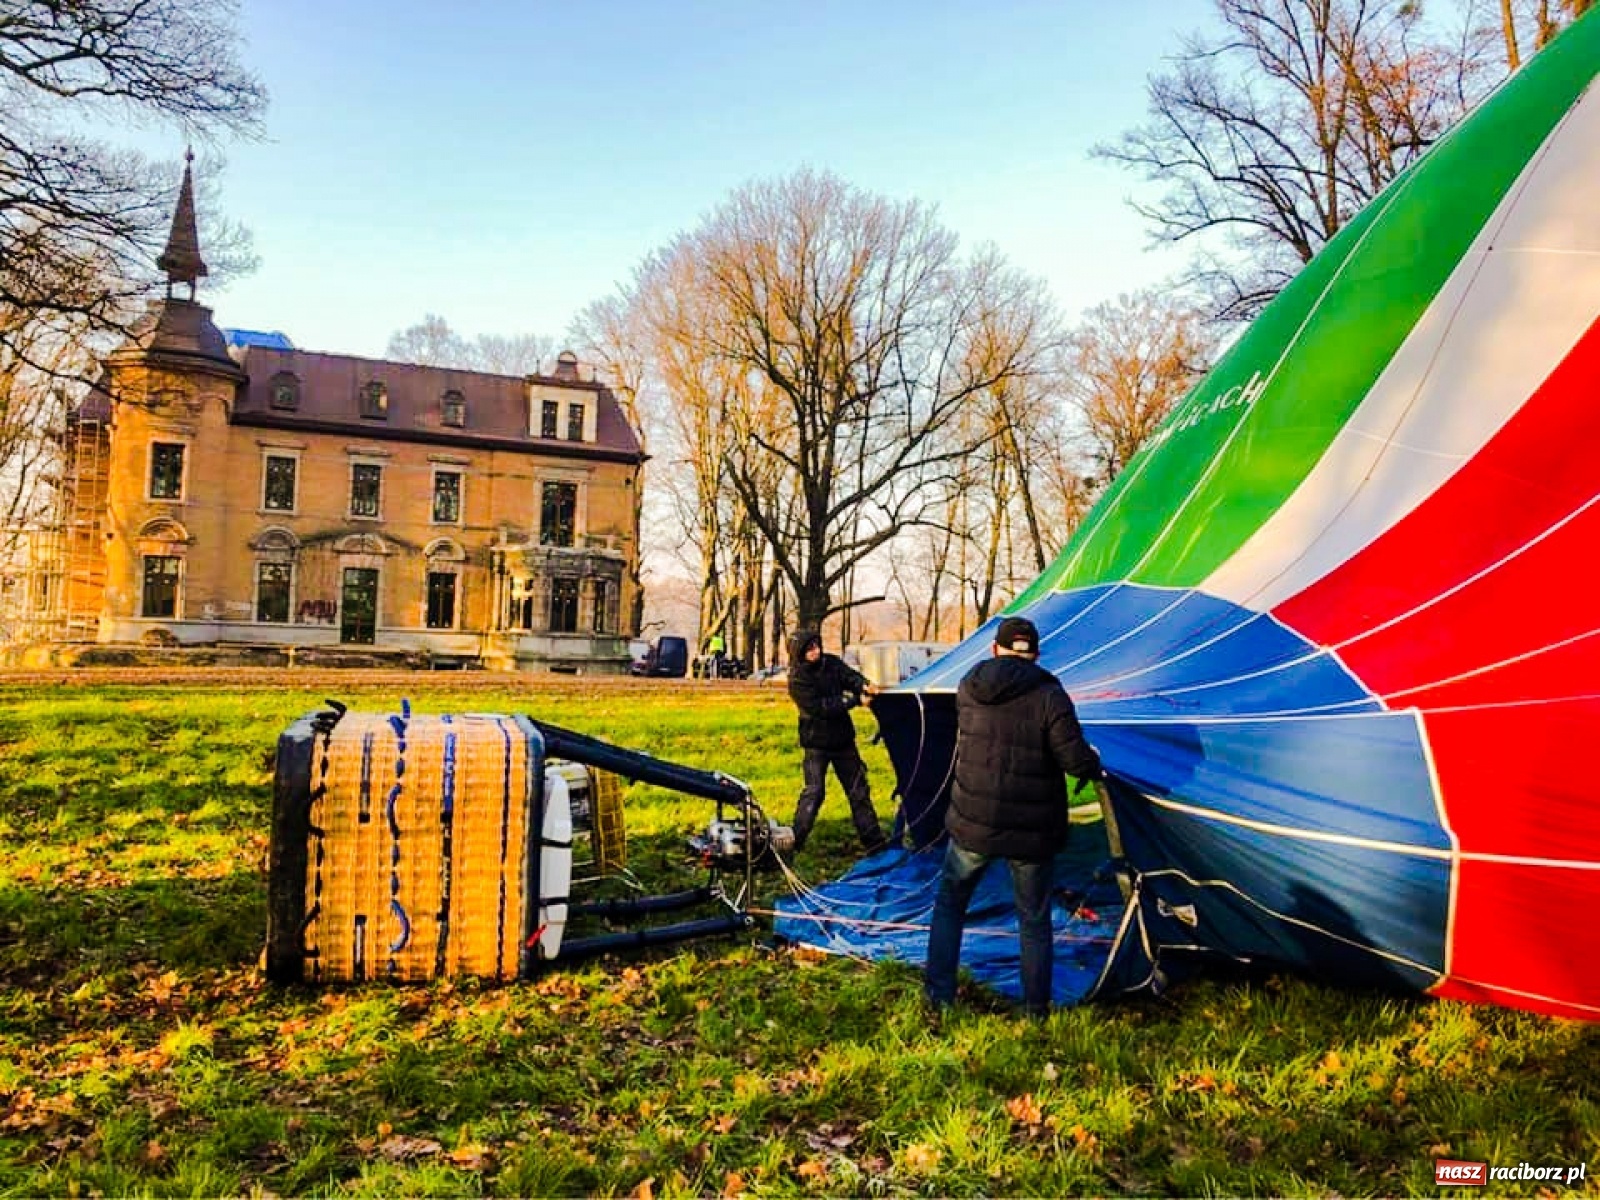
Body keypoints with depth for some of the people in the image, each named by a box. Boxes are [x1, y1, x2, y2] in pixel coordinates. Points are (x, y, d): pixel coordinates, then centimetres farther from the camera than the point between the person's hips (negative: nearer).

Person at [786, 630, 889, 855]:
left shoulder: (831, 663, -1)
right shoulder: (798, 680, -18)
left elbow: (850, 676, -9)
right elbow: (822, 707, -24)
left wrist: (863, 685, -32)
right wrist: (855, 700, -23)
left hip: (843, 739, 6)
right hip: (817, 743, -6)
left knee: (858, 789, 10)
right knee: (813, 792, -8)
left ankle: (874, 841, 18)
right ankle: (793, 842, 3)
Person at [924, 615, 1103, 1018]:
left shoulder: (968, 688, -2)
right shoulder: (1049, 696, -14)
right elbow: (1075, 759, -18)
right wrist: (1095, 765, 5)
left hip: (972, 823, 2)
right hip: (1031, 832, -2)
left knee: (949, 904, 21)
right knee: (1035, 920, 16)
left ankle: (939, 996, 21)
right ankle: (1037, 1010, 22)